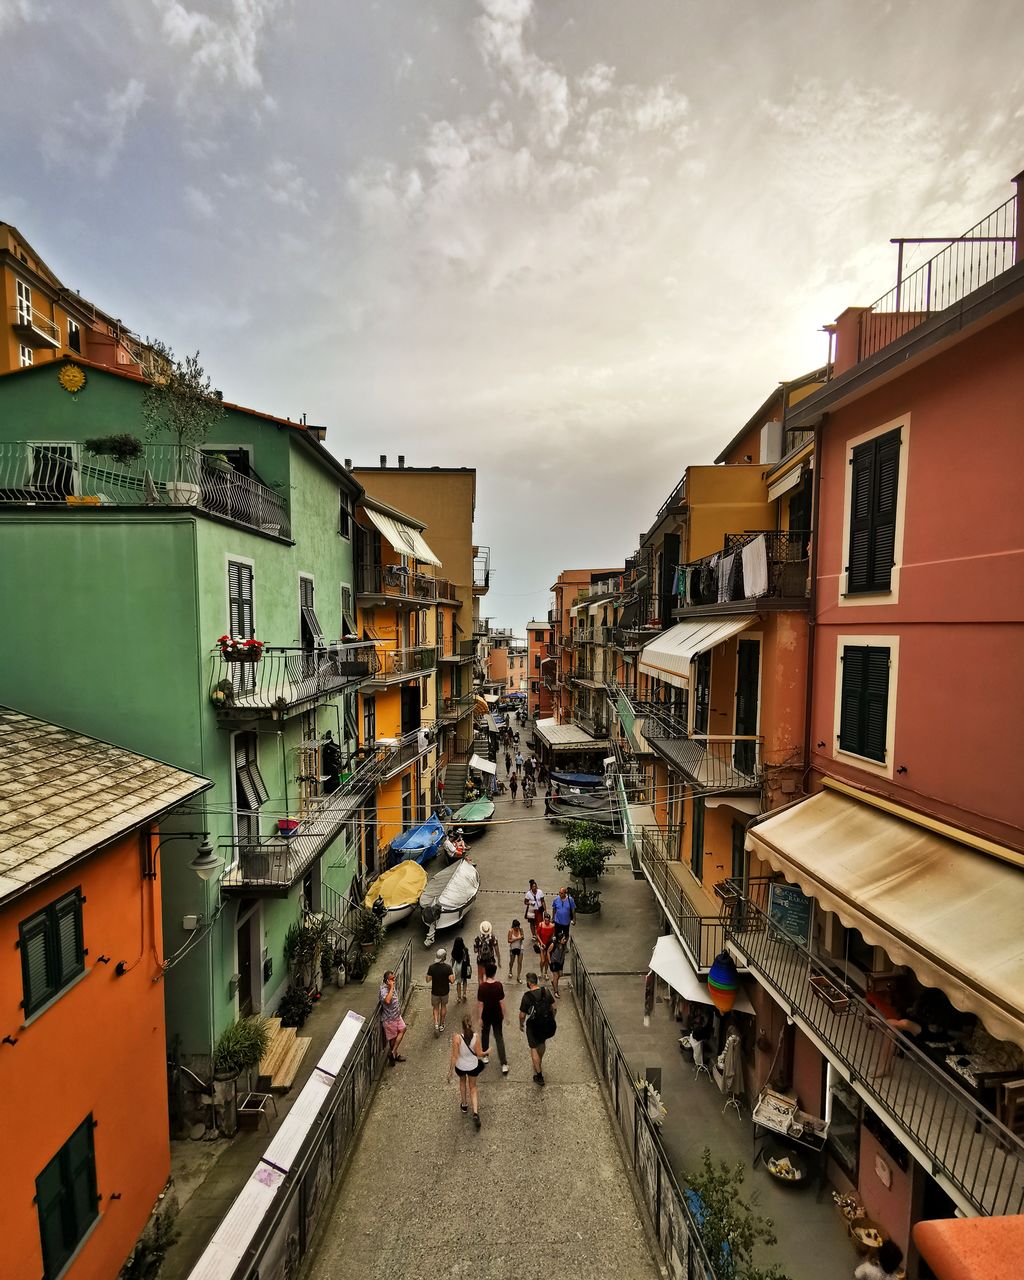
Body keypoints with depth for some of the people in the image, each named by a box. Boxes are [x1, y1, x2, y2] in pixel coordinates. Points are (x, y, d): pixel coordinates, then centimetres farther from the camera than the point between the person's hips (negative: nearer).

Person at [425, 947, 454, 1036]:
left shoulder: (432, 967, -18)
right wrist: (453, 973, -1)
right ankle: (441, 1025, 34)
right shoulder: (448, 967, -21)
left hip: (435, 992, 0)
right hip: (445, 992, 0)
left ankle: (436, 1024, -1)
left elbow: (428, 980, -10)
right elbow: (452, 980, -20)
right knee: (443, 1007, 23)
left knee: (435, 1008, 18)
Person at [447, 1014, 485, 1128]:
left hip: (460, 1066, 0)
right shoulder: (476, 1036, -25)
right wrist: (486, 1052, 8)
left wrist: (450, 1072, -9)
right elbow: (479, 1054, -13)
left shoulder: (457, 1037, -30)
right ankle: (475, 1113, 13)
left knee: (462, 1081, 33)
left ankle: (464, 1105, 49)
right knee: (473, 1087, 25)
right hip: (473, 1066, 0)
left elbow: (454, 1056, -21)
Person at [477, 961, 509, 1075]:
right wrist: (503, 1015, 4)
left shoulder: (482, 987, -22)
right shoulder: (499, 985, -19)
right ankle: (504, 1064, 8)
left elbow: (480, 1004, -16)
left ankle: (485, 1056, 40)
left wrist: (479, 1018, -4)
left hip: (486, 1016, 0)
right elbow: (502, 1002, -10)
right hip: (497, 1016, 0)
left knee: (485, 1035, 24)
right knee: (499, 1038, 11)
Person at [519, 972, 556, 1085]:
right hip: (547, 1023, 5)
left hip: (533, 1025, -4)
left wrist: (521, 1024, 6)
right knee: (543, 1042, 30)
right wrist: (552, 1020, 16)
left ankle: (539, 1075, 15)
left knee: (534, 1048, 14)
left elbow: (522, 1015, -13)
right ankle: (539, 1062, 51)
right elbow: (553, 1007, 0)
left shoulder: (526, 996, -22)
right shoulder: (546, 992, -10)